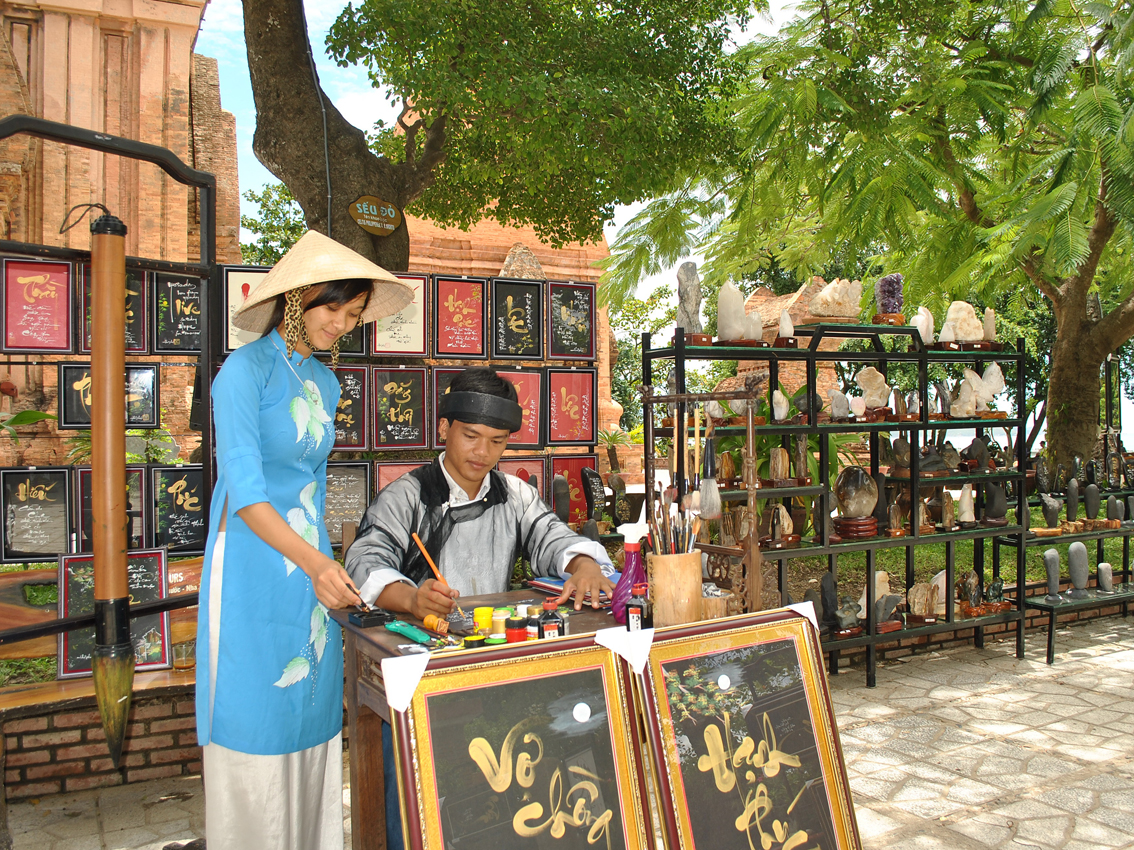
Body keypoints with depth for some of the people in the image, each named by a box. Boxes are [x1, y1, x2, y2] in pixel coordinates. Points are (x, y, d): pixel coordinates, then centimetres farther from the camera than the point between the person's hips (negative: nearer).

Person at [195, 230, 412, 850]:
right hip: (253, 564, -7)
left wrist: (323, 563, 17)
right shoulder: (246, 370, -11)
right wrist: (315, 563, -29)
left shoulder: (324, 381, 11)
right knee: (255, 719, 1)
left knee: (312, 716, 12)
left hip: (312, 561, 7)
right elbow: (243, 489, -19)